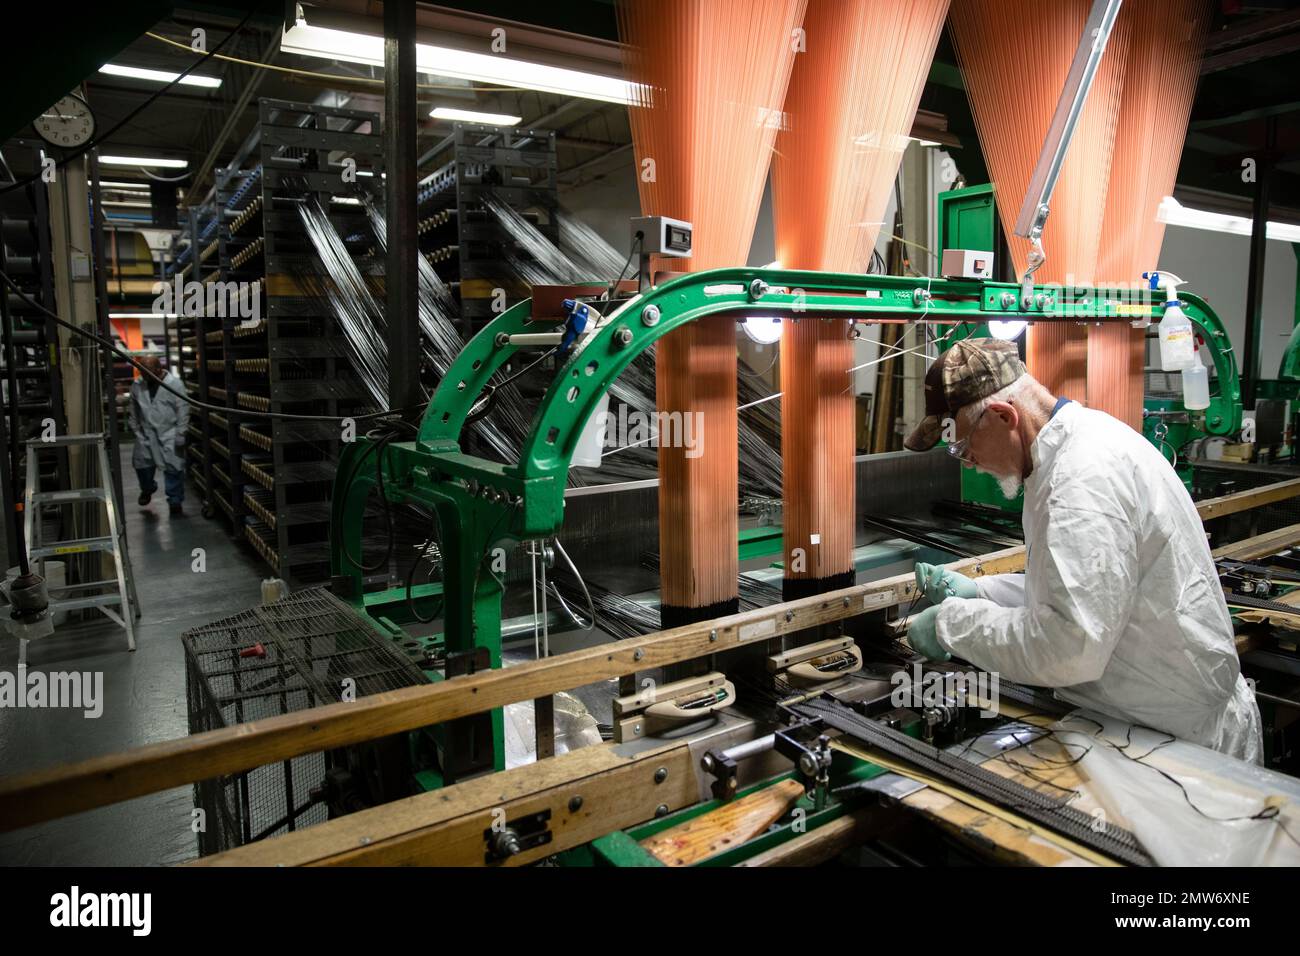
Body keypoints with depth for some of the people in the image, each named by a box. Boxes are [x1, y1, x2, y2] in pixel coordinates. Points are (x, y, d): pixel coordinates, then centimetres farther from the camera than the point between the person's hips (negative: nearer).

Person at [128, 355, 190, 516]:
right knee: (141, 463, 10)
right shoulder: (137, 385, 2)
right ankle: (147, 488, 40)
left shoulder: (174, 383, -11)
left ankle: (175, 502, 7)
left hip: (169, 434, -4)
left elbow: (183, 409, -12)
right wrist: (136, 429, 12)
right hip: (146, 433, 4)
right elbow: (134, 410, 13)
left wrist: (180, 434, -14)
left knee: (174, 467, -3)